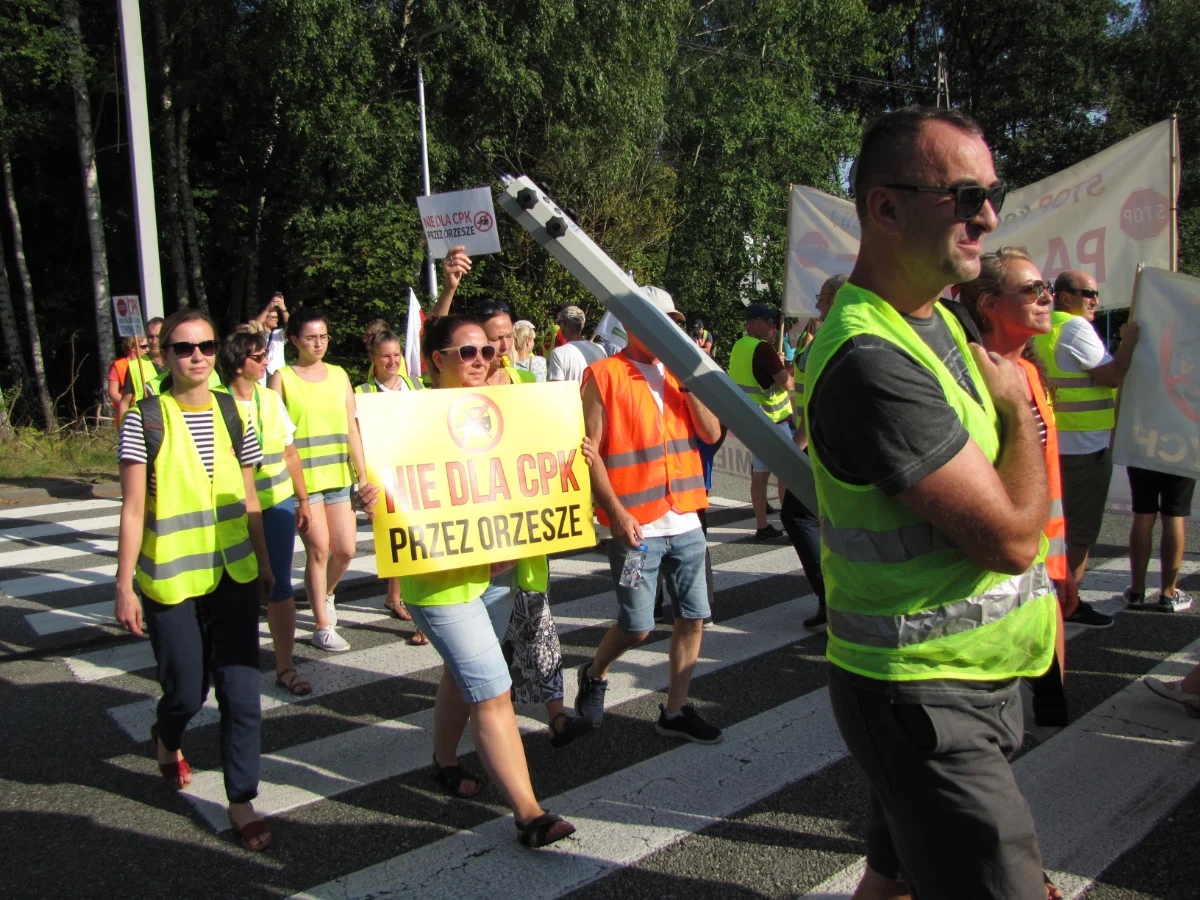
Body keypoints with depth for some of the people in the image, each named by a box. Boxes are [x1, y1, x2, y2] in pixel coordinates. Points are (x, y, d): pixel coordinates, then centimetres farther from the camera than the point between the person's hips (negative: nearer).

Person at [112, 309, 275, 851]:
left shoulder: (232, 414, 5)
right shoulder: (145, 419, -6)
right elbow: (133, 510, -7)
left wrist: (264, 563, 14)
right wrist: (125, 585, -8)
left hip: (233, 575, 3)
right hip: (171, 580, -3)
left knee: (241, 692, 1)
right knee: (187, 692, 9)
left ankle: (242, 800, 16)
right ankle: (166, 736, 46)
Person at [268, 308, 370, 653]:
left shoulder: (338, 374, 10)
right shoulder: (282, 378, -1)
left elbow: (351, 427, 9)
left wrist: (362, 474, 5)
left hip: (339, 475, 4)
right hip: (301, 478, -4)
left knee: (346, 549, 5)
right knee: (319, 549, -2)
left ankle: (326, 593, 37)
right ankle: (323, 627, 11)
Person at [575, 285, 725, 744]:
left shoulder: (678, 374, 12)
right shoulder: (604, 375, -6)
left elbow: (712, 434, 6)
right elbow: (589, 451, -10)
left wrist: (688, 383, -6)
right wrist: (617, 514, -17)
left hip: (686, 521, 6)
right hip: (636, 527, -6)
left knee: (693, 618, 7)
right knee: (636, 627, 0)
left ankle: (675, 711, 22)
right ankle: (595, 674, 30)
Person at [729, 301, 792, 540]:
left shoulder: (739, 347, 9)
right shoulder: (763, 348, -17)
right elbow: (788, 384, -18)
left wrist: (777, 363, 12)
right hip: (774, 420, -8)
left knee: (759, 473, 9)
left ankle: (762, 526, 13)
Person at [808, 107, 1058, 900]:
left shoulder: (939, 317, 7)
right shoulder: (872, 361, -26)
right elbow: (1010, 537, -21)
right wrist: (1017, 410, -8)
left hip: (977, 681, 9)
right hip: (926, 703, -9)